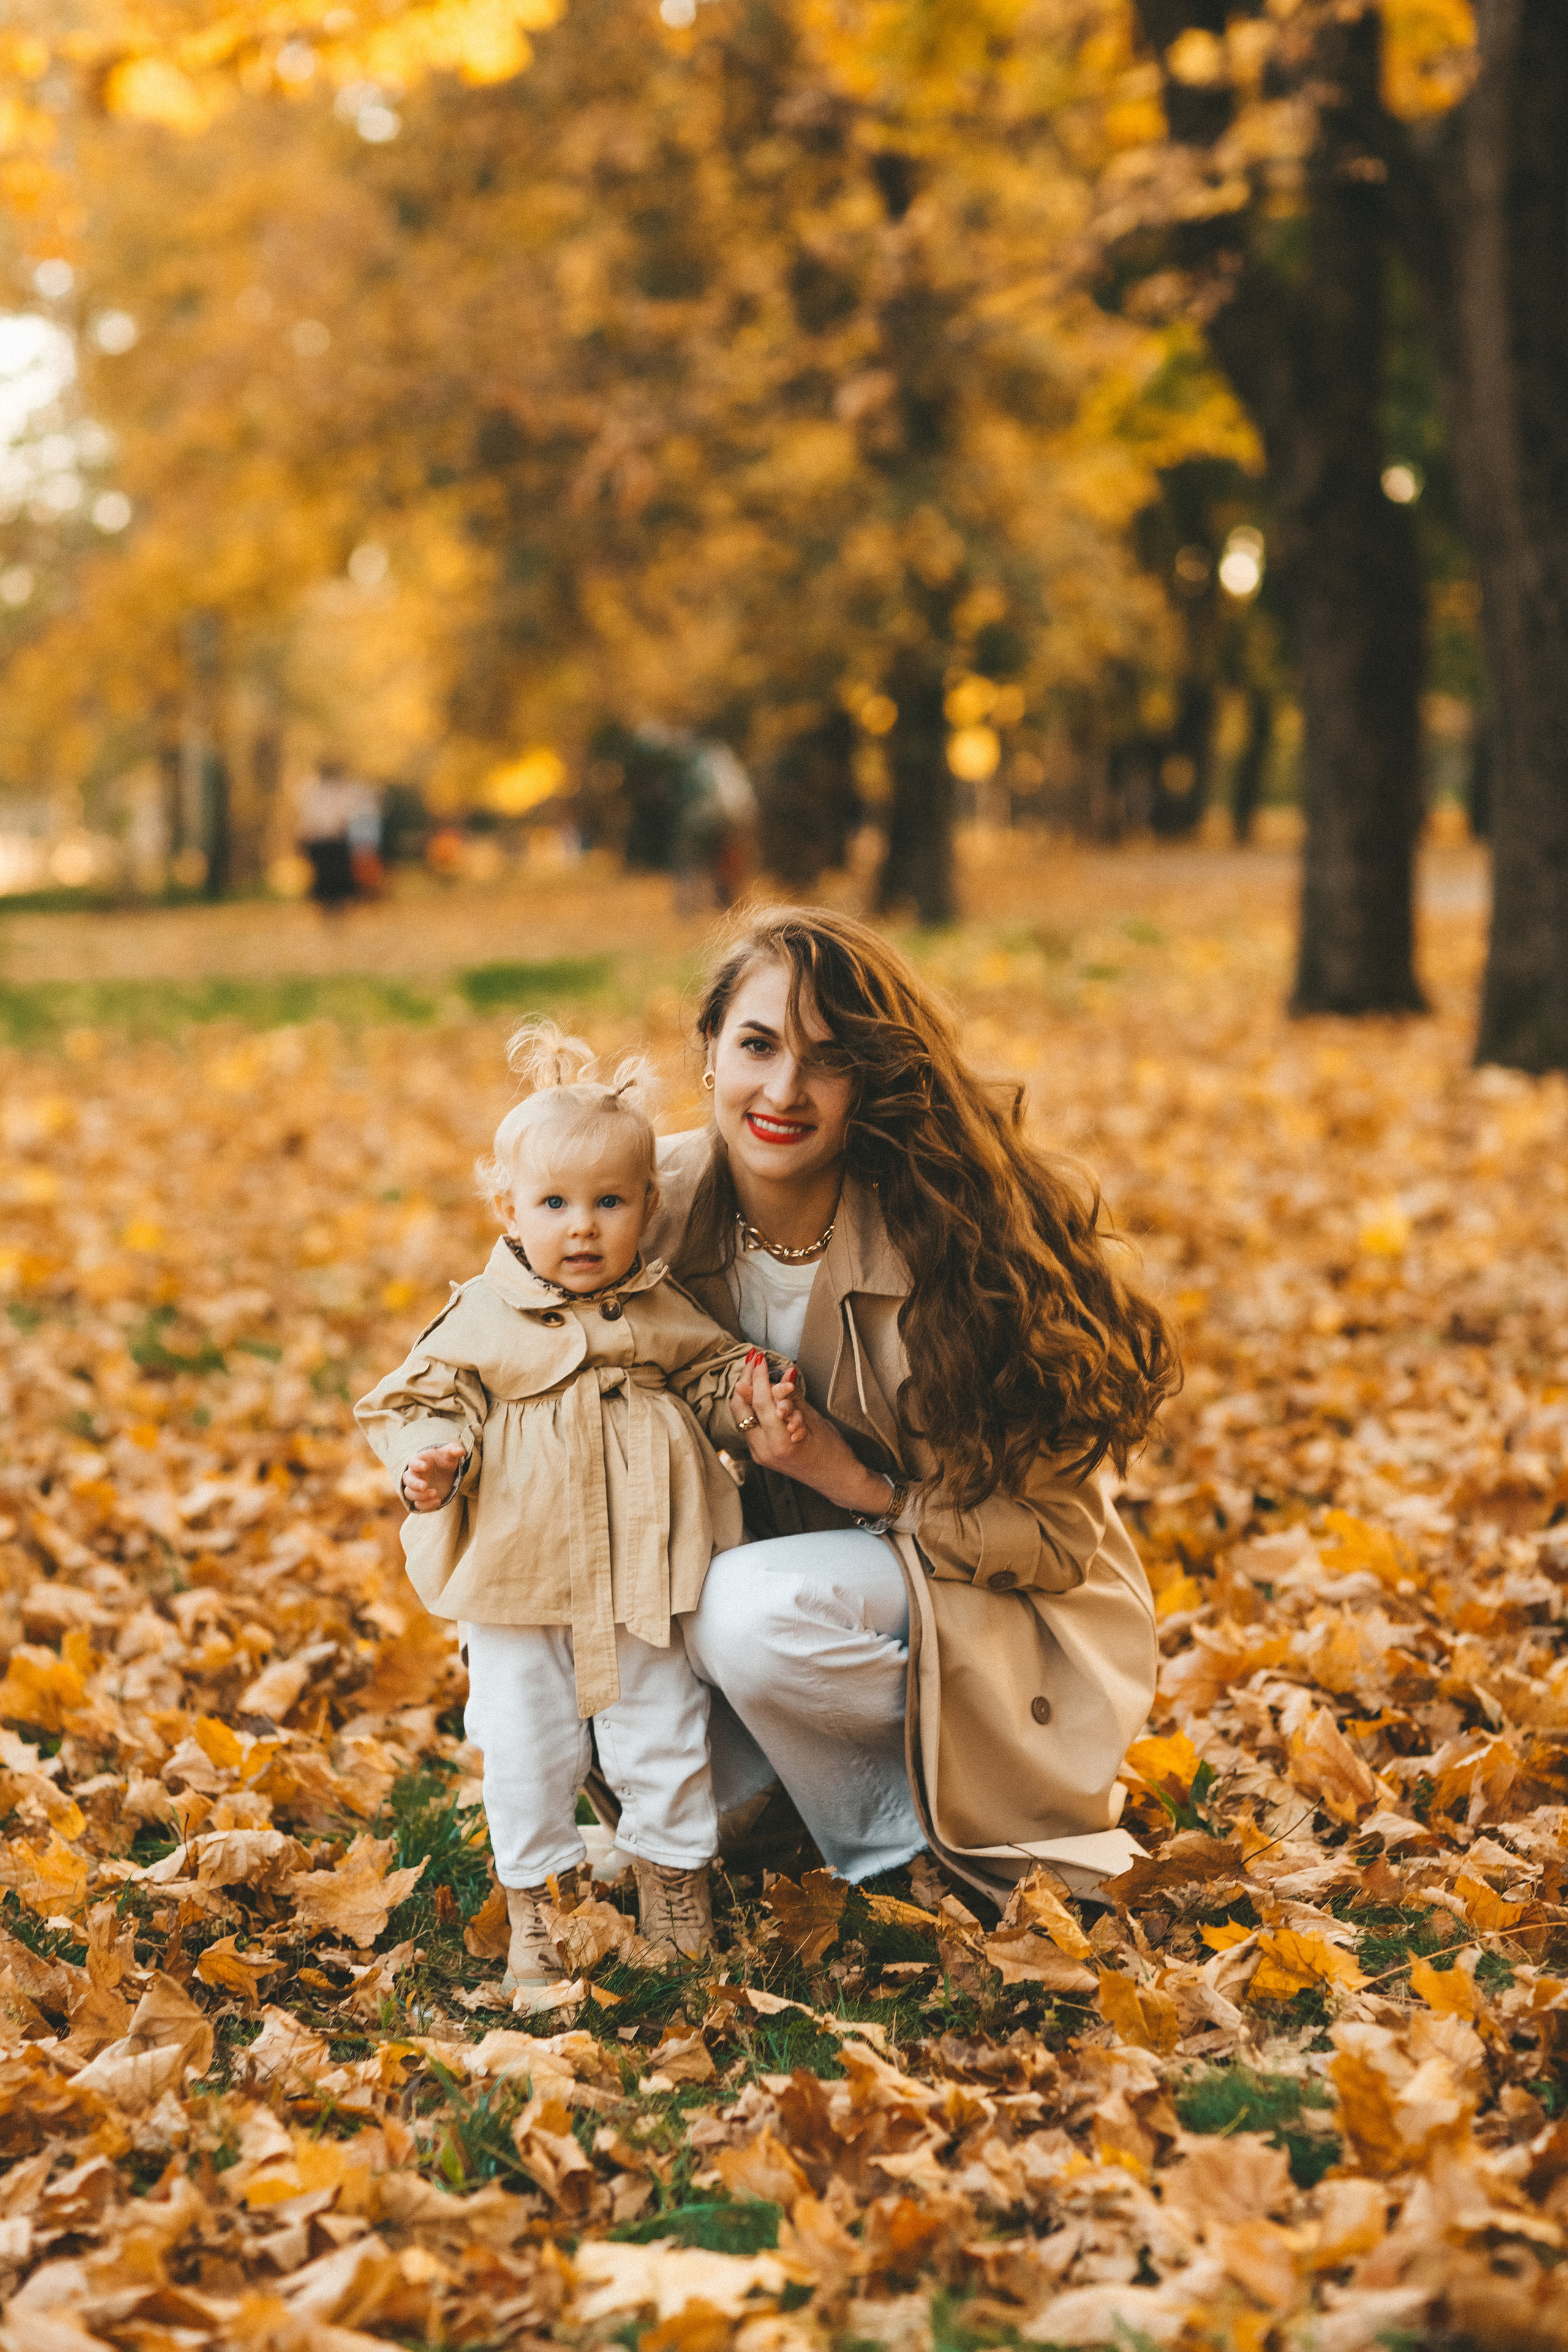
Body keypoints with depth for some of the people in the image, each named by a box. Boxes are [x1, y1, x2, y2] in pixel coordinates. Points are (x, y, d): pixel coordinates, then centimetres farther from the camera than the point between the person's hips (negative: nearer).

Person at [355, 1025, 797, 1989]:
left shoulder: (665, 1317, 1)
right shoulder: (482, 1320, -5)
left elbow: (712, 1379, 9)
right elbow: (425, 1400, -2)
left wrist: (752, 1397, -12)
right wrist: (429, 1461, -21)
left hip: (644, 1578, 1)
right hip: (517, 1583, -1)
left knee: (664, 1744, 8)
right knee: (526, 1755, 7)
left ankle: (676, 1884, 27)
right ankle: (538, 1908, 23)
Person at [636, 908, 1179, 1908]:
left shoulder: (953, 1236, -26)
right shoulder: (665, 1200, -12)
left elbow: (1054, 1534, -18)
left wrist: (864, 1487, -30)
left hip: (1000, 1618, -5)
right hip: (780, 1562, 5)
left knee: (753, 1611, -32)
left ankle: (906, 1832, -3)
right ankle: (720, 1800, 6)